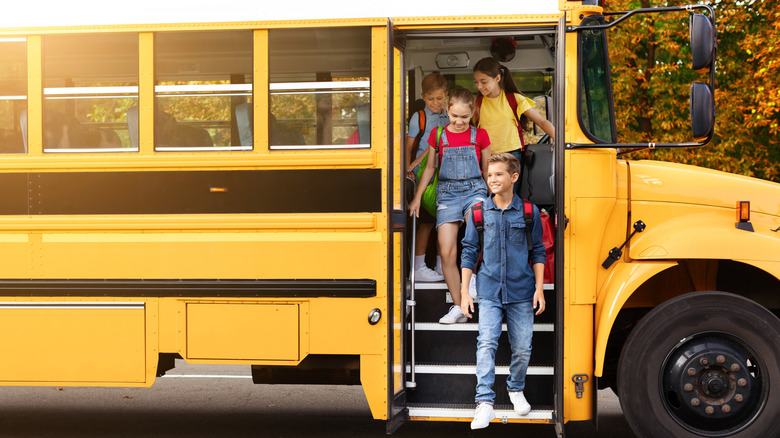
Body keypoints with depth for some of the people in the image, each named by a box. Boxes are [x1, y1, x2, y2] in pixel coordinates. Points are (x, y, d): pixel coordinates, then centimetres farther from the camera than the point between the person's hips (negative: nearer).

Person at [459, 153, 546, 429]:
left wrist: (539, 289, 1)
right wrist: (464, 292, 1)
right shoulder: (478, 213, 2)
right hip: (489, 292, -1)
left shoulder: (529, 212, 2)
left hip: (521, 292, 1)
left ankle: (516, 389, 33)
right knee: (486, 343, -14)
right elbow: (469, 253, 5)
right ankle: (485, 403, -14)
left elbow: (538, 253, 7)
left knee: (522, 348, 8)